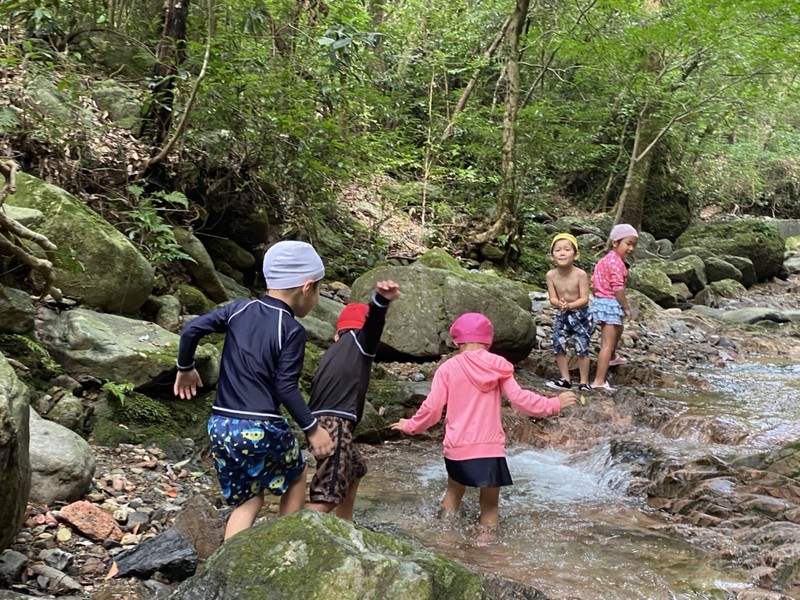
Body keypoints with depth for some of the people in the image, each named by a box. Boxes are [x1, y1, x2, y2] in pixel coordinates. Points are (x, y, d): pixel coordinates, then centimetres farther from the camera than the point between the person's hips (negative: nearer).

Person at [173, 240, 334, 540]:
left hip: (221, 426, 5)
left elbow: (192, 329, 3)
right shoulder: (292, 331, -10)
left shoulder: (239, 310, 6)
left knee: (247, 499, 17)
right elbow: (286, 388, -14)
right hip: (262, 429, -5)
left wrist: (185, 368, 18)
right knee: (296, 476, 23)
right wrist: (312, 428, -5)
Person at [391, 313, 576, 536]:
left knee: (453, 494, 22)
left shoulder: (448, 368, -1)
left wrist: (411, 426, 15)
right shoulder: (498, 366, -1)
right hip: (491, 448, -1)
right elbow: (519, 398, -4)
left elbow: (432, 408, -2)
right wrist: (554, 404, 7)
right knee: (490, 504, 10)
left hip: (458, 448, 1)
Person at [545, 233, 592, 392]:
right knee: (558, 346, 5)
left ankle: (584, 382, 10)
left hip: (581, 315, -4)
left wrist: (570, 305, -37)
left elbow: (584, 298, -21)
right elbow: (552, 298, -10)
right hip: (562, 315, 4)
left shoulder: (580, 274, -22)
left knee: (582, 349, -2)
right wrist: (560, 304, -33)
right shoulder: (551, 275, -12)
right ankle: (565, 380, 18)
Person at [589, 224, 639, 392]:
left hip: (601, 301, 10)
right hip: (611, 303, -10)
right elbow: (618, 288, -23)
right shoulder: (616, 261, -20)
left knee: (618, 329, 35)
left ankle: (612, 357, 58)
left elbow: (595, 280, 16)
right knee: (607, 344, -10)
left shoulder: (606, 259, 11)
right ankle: (599, 381, -13)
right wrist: (626, 307, -11)